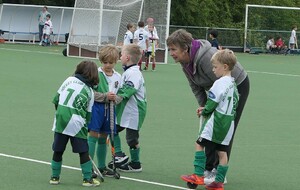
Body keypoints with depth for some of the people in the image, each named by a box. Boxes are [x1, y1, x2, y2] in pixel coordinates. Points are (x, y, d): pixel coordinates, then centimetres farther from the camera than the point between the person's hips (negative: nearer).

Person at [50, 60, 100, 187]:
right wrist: (85, 127, 14)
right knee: (83, 151, 8)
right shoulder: (90, 91, 6)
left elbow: (56, 99, 7)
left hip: (60, 120, 2)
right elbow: (88, 113, 5)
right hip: (76, 122, -2)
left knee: (58, 150, 12)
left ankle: (55, 177, 20)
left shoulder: (70, 80, 7)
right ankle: (87, 179, 11)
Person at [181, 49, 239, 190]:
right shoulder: (233, 84, 12)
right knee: (222, 151, 9)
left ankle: (198, 175, -3)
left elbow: (211, 103, -16)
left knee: (199, 144, -1)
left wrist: (204, 112, 5)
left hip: (216, 121, -9)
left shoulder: (220, 83, -15)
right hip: (229, 122, 9)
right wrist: (206, 109, 12)